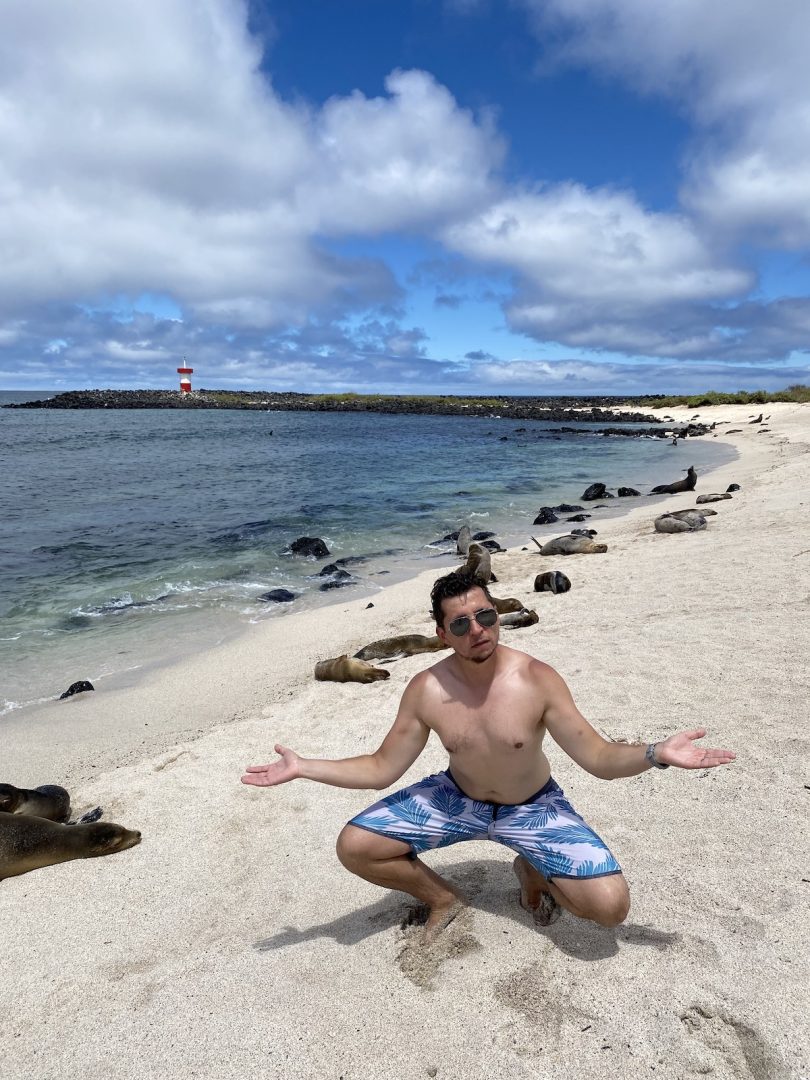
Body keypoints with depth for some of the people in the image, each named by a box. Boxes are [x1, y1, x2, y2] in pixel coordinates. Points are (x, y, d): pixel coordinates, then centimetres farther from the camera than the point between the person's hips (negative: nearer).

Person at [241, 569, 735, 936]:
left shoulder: (537, 679, -25)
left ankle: (534, 873, 13)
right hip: (457, 798, 2)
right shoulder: (426, 690, -19)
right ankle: (443, 898, 16)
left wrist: (657, 753, -42)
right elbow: (382, 769, -10)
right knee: (354, 847, -10)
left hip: (532, 805, -2)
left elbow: (601, 759, -22)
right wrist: (303, 768, -18)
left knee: (611, 905, -20)